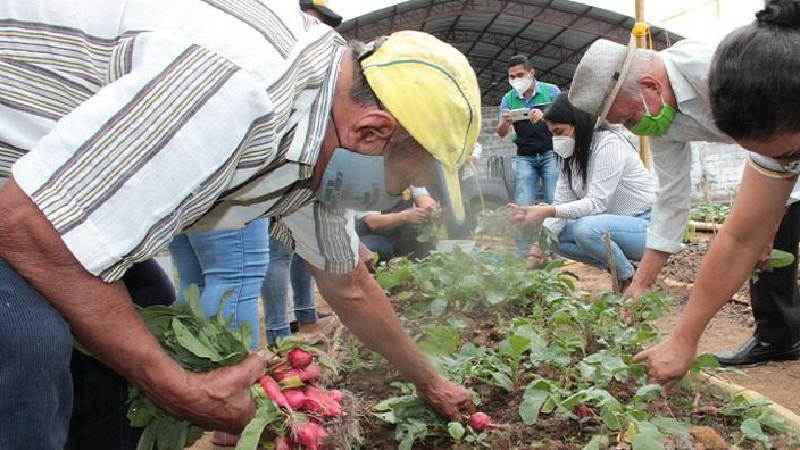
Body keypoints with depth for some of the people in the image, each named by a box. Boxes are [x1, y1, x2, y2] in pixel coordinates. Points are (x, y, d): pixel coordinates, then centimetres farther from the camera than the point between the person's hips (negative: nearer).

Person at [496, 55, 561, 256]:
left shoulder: (551, 91, -1)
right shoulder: (509, 99, 4)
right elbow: (501, 133, 1)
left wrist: (545, 115, -27)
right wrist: (505, 122, -23)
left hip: (551, 154, -2)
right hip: (525, 157, 2)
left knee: (555, 202, -8)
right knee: (523, 205, -6)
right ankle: (522, 253, -3)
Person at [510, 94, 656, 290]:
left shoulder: (609, 144, -19)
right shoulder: (572, 155, 6)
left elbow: (596, 203, -26)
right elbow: (562, 203, -1)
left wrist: (548, 212, -34)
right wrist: (539, 247, -14)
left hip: (644, 225, -8)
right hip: (616, 222, 8)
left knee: (586, 228, -34)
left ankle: (630, 279, -8)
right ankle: (620, 268, 5)